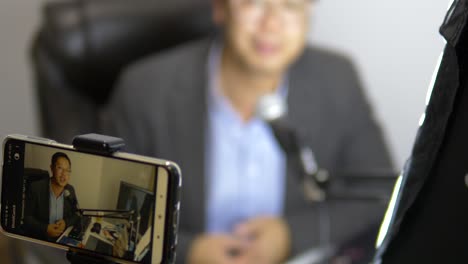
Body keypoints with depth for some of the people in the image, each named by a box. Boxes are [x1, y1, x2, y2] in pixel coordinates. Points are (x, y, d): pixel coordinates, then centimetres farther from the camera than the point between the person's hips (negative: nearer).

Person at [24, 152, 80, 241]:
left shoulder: (70, 190, 4)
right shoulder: (35, 188, -8)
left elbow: (76, 215, 13)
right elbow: (26, 217, -6)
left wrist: (66, 223, -8)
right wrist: (45, 229, -19)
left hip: (63, 239, 4)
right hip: (38, 239, -4)